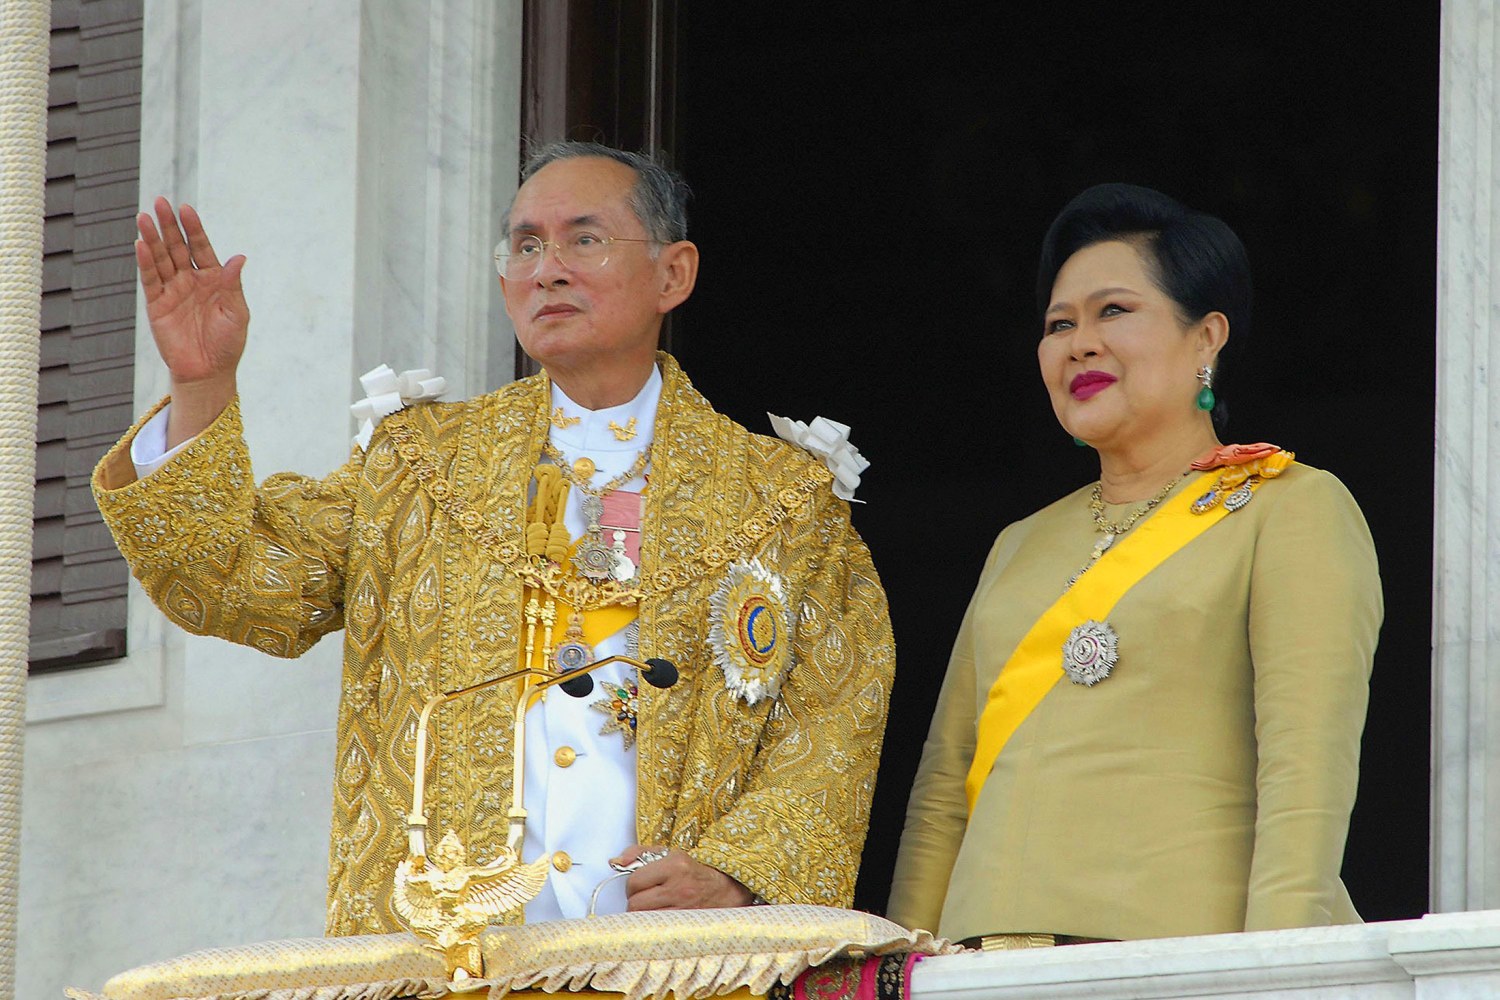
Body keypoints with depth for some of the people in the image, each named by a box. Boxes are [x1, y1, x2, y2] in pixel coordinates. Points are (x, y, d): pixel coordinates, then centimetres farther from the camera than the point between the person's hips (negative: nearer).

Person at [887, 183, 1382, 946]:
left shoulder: (1293, 512, 4)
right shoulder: (1023, 547, 23)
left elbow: (1308, 769, -8)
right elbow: (944, 787, 21)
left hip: (1182, 943, -5)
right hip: (996, 961, 5)